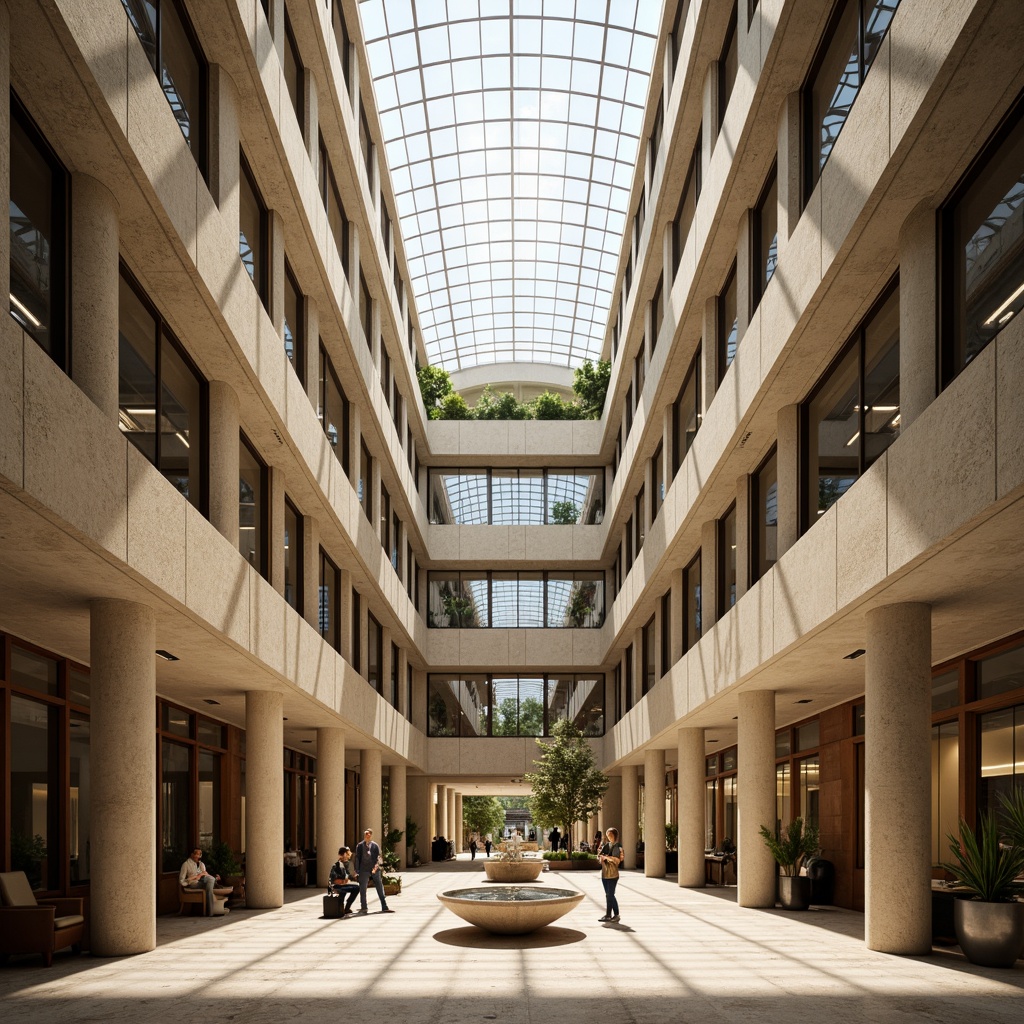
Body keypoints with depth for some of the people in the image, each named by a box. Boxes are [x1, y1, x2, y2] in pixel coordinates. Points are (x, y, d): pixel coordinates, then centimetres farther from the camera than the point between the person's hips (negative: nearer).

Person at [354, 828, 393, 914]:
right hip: (364, 870, 0)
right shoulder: (360, 846, 7)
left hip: (374, 870, 0)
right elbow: (357, 858, 7)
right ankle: (363, 908, 13)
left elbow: (378, 858, 1)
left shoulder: (375, 846, 6)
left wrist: (376, 866, -17)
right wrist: (357, 871, 1)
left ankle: (384, 907, 6)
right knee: (363, 889, 2)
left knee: (380, 888, 2)